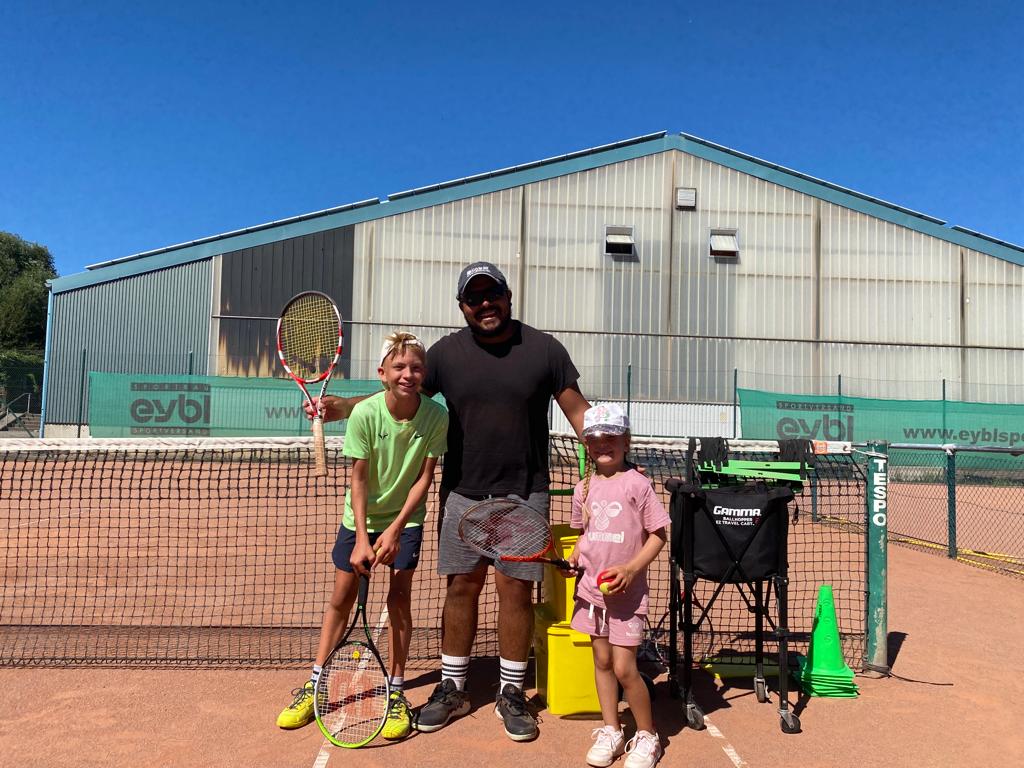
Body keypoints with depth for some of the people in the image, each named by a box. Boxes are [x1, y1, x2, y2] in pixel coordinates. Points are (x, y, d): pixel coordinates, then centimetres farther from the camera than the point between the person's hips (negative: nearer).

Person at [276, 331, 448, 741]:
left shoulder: (436, 416, -19)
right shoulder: (365, 413, -22)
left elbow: (425, 477, -13)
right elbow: (358, 479, -17)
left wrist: (396, 528, -17)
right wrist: (362, 538, -20)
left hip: (406, 518, 0)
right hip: (361, 517, 0)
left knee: (399, 596, -3)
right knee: (341, 596, 6)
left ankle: (396, 691, 12)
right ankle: (315, 684, 22)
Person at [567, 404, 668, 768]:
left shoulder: (636, 484, -10)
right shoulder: (584, 488, 6)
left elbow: (658, 534, -8)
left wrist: (631, 568, -18)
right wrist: (574, 556, 1)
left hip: (627, 591, -5)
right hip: (592, 588, 5)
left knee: (624, 668, -4)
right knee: (602, 661, 13)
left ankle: (647, 736, 17)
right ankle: (611, 731, 29)